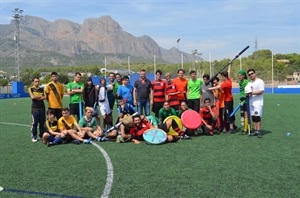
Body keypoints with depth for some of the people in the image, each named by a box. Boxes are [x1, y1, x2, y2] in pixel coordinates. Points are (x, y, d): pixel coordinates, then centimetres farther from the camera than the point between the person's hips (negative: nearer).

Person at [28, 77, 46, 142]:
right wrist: (40, 96, -1)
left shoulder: (42, 89, 13)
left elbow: (45, 97, -1)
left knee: (42, 123, 6)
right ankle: (33, 137, 2)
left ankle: (42, 135, 15)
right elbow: (32, 97, -11)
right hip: (35, 108, -3)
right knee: (34, 123, -4)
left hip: (42, 108, 3)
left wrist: (37, 97, -10)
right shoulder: (30, 89, 4)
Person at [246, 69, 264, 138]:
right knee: (253, 117, 7)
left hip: (258, 102, -7)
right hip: (251, 102, 7)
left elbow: (261, 91, -15)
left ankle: (259, 131, -10)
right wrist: (248, 93, 2)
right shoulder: (249, 83, 19)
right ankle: (255, 130, 12)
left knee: (257, 117, -13)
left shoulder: (260, 81, -6)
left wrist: (252, 92, -20)